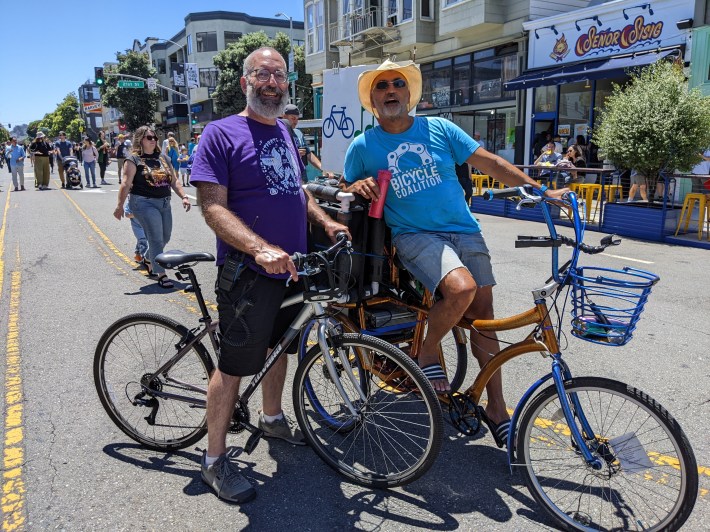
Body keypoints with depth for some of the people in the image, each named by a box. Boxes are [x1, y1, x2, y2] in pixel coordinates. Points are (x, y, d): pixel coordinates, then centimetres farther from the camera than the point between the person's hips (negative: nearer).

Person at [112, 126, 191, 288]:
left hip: (164, 203, 7)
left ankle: (149, 261, 39)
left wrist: (183, 197, 3)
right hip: (144, 203, -7)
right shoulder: (133, 159, -4)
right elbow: (126, 184, -11)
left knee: (165, 237, 14)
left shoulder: (163, 158, 15)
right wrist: (120, 206, -16)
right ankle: (161, 274, -3)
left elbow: (174, 180, 15)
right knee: (156, 239, -9)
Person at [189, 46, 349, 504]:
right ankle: (215, 458, 17)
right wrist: (261, 248, -32)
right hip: (248, 273, -7)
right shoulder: (221, 133, -10)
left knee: (279, 346, 21)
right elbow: (212, 206, -18)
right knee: (235, 363, 0)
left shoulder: (285, 133, 14)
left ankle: (272, 418, 43)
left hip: (291, 267, 8)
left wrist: (325, 221, 5)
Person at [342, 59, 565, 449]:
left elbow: (489, 162, 5)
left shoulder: (439, 129, 6)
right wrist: (358, 187, -11)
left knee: (483, 312, 1)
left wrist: (542, 190, 2)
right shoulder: (363, 146, 3)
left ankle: (496, 407, 16)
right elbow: (345, 191, 14)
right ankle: (427, 355, -4)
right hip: (415, 235, -3)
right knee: (461, 288, -32)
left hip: (464, 231, 4)